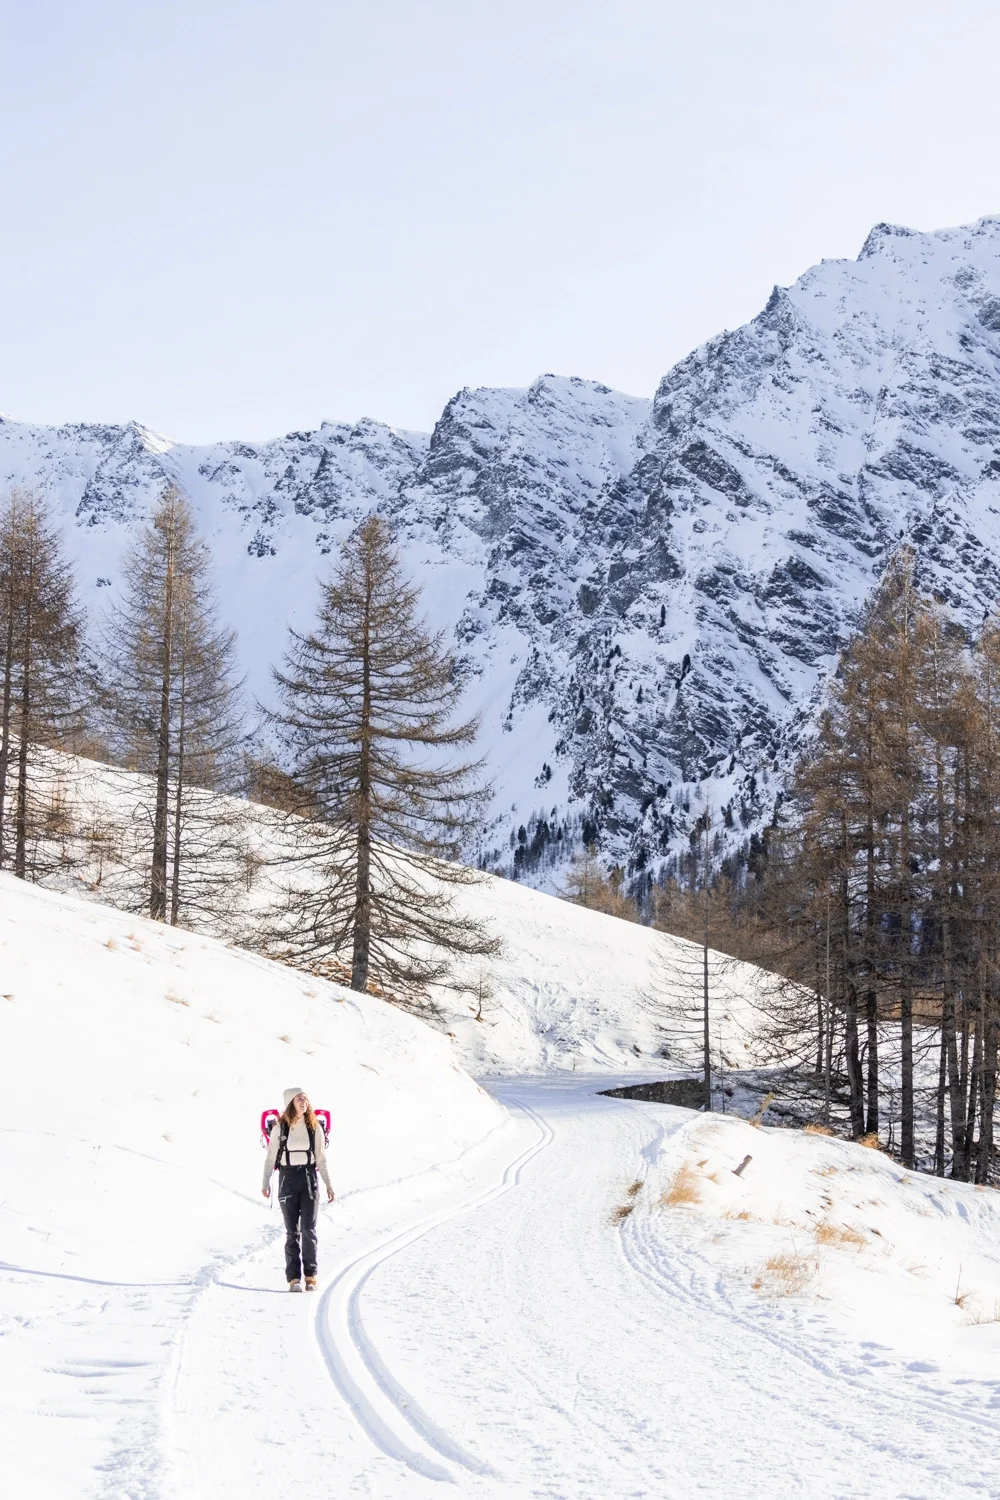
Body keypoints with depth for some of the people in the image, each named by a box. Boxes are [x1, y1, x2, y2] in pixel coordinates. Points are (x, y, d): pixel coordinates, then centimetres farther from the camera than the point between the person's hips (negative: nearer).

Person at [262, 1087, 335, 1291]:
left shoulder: (314, 1127, 4)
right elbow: (270, 1157, 1)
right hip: (288, 1178, -1)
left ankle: (310, 1274, 5)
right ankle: (294, 1277, 2)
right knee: (292, 1231, 0)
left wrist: (328, 1184, 6)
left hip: (309, 1178, 1)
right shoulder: (280, 1127, -1)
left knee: (308, 1229, -5)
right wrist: (266, 1182, -9)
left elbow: (321, 1158, 9)